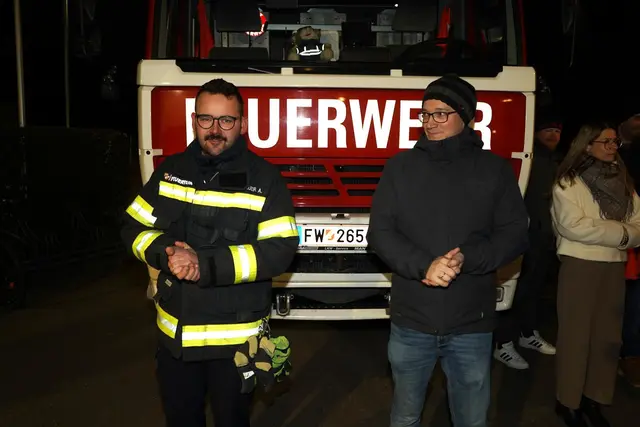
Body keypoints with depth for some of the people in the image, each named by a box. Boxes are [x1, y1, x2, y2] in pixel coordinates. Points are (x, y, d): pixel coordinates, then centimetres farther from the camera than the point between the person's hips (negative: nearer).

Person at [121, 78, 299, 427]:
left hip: (234, 339, -3)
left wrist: (205, 264, -26)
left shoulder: (264, 179, -11)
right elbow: (134, 228, 4)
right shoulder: (170, 170, 2)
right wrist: (167, 254, -18)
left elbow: (279, 251, -18)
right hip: (174, 334, 4)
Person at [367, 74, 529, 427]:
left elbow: (514, 235, -3)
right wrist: (423, 265, -21)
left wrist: (463, 260, -19)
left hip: (472, 323, 0)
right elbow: (380, 231, -6)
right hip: (410, 321, 0)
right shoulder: (400, 166, 0)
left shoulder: (494, 169, 0)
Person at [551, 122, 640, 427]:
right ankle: (569, 401, 14)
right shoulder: (569, 181, -6)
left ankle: (595, 399, 22)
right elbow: (572, 225, -16)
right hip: (580, 265, -5)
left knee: (608, 334, 9)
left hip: (614, 266, 6)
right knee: (575, 333, 1)